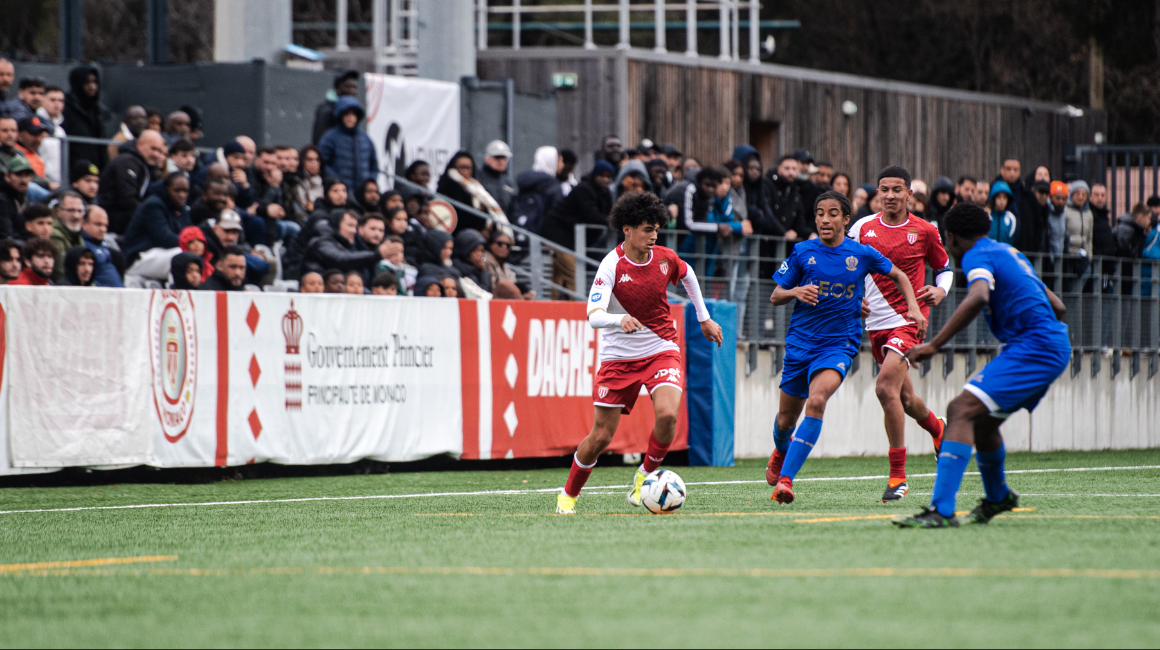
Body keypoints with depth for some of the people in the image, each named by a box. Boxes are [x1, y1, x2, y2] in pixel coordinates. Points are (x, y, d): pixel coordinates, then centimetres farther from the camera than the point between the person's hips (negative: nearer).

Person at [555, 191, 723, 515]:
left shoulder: (665, 258, -3)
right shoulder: (612, 266, -17)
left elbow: (687, 275, 22)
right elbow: (594, 315, -28)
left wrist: (704, 318, 24)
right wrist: (620, 320, -48)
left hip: (662, 351, 2)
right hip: (619, 357, -2)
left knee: (667, 414, -26)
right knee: (601, 436, 0)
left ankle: (645, 477, 0)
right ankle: (568, 494, 24)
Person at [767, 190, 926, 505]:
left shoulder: (862, 254, -2)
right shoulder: (803, 252, -1)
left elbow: (898, 276, 16)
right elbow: (775, 296, 5)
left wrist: (914, 308, 3)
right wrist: (795, 292, -16)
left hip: (840, 344, -2)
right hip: (800, 342, 2)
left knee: (816, 401, -28)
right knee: (786, 418, 11)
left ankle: (785, 479, -29)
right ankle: (781, 452, 50)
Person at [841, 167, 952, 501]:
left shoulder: (924, 231, -2)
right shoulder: (863, 227, 4)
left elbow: (944, 267, 12)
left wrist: (940, 290, -9)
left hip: (909, 319, -5)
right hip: (876, 323, 5)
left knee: (885, 387, -23)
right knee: (905, 398, 15)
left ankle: (898, 475, -17)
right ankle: (937, 428, 51)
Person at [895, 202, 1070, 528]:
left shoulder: (978, 256, -5)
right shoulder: (1009, 253, 24)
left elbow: (978, 297, -28)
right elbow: (1057, 307, 26)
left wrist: (934, 344, -28)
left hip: (1031, 347, -10)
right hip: (1053, 347, 10)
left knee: (962, 410, -19)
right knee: (981, 420, 25)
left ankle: (941, 510, -32)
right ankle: (997, 498, 48)